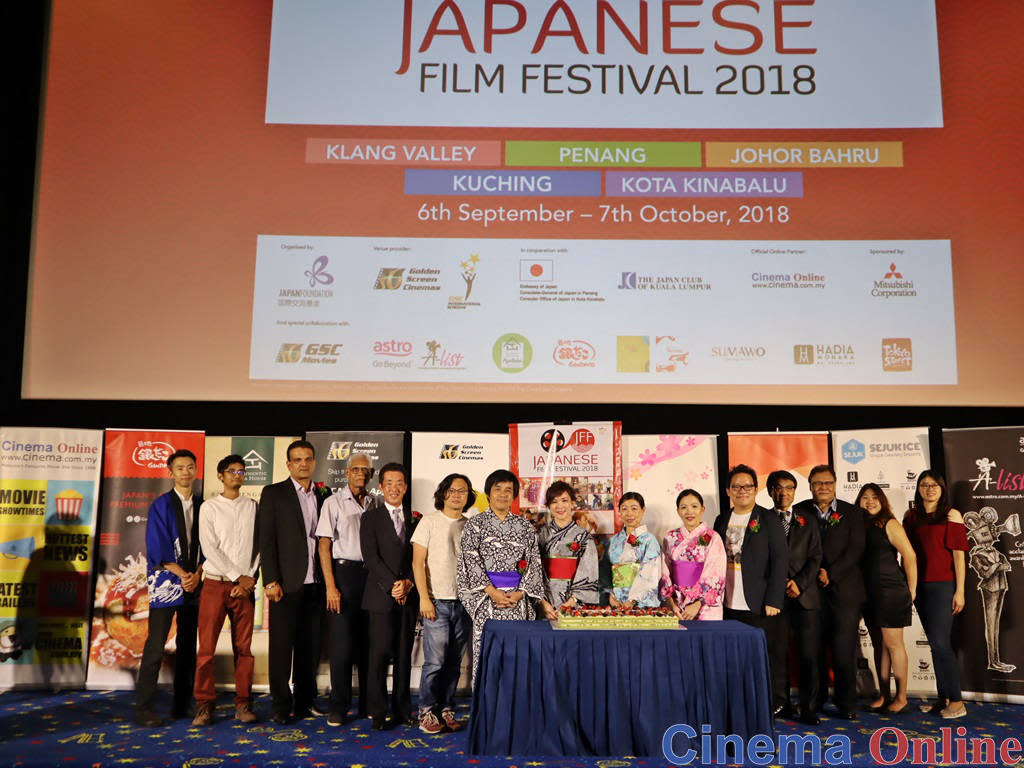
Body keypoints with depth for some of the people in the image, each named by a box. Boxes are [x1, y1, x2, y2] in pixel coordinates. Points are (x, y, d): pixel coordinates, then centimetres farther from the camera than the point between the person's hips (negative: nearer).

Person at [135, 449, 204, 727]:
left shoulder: (202, 506, 10)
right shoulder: (161, 505, -1)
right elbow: (157, 548, -6)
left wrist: (197, 575, -6)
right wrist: (182, 575, -11)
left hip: (193, 582, 4)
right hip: (166, 580, -4)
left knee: (188, 644, 8)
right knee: (156, 644, -8)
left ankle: (182, 704, 16)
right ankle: (143, 708, -2)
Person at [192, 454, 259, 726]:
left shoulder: (252, 506, 11)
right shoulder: (209, 507, 4)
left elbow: (258, 546, 8)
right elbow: (209, 548, -4)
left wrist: (250, 577, -6)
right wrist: (238, 577, -9)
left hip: (244, 587, 2)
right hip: (215, 584, -1)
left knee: (243, 647, 3)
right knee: (206, 647, -3)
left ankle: (243, 704, 10)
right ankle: (205, 705, 7)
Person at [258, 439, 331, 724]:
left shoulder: (324, 496, 12)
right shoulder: (273, 494, 1)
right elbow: (266, 540, -4)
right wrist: (271, 581, -11)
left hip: (316, 583, 4)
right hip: (287, 583, -3)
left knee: (310, 647, 10)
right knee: (281, 646, 2)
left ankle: (305, 702, 22)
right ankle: (281, 706, 12)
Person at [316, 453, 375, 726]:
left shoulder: (375, 504, 12)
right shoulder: (334, 502, 0)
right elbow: (324, 545, -5)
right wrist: (330, 586, -12)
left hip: (370, 574, 4)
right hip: (344, 572, -4)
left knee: (369, 642, 8)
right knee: (342, 642, -2)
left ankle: (368, 704, 18)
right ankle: (338, 707, 9)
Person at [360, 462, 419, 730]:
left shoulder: (414, 518, 12)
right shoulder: (371, 517, 3)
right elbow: (371, 557, -5)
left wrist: (408, 583, -6)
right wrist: (392, 585, -13)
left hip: (408, 596, 3)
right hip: (381, 596, -3)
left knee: (404, 654, 7)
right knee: (380, 653, -5)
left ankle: (402, 709, 15)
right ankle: (378, 712, 4)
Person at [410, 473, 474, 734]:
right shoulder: (429, 522, 2)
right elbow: (418, 563, -2)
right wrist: (424, 598, -10)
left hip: (463, 602, 4)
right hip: (437, 601, -3)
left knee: (455, 661, 7)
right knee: (435, 660, -6)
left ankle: (446, 709, 17)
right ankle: (427, 711, 7)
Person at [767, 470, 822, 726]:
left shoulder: (808, 522, 14)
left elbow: (815, 558, 7)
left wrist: (800, 583, -7)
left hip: (805, 596, 1)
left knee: (808, 654, -1)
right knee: (777, 653, 0)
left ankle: (807, 708, 8)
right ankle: (781, 705, 11)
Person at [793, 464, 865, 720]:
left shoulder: (852, 512, 8)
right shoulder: (799, 512, 7)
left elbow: (856, 549, -1)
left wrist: (831, 574, -10)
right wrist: (816, 573, -9)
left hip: (844, 590, 0)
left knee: (844, 650, -1)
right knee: (814, 649, 2)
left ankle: (845, 704, 11)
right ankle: (815, 701, 14)